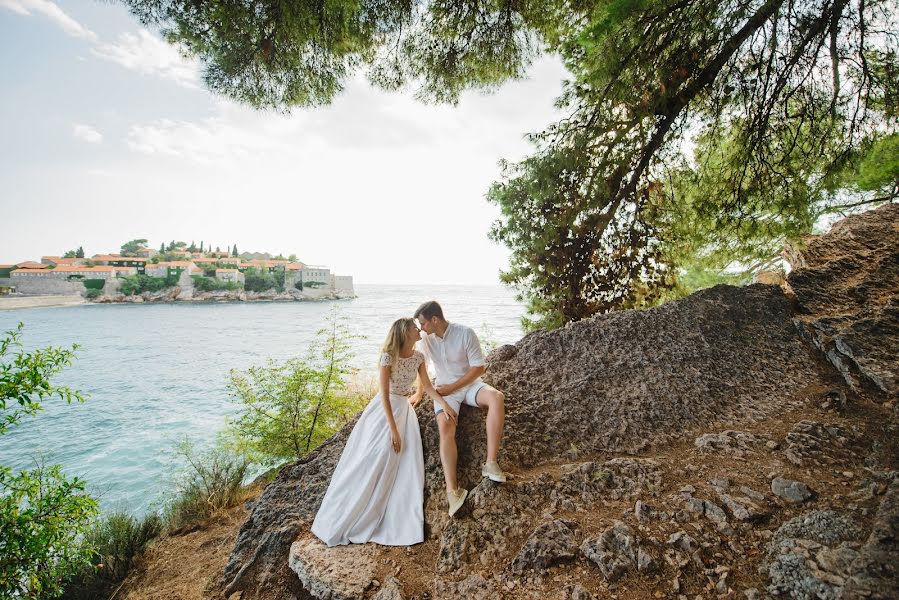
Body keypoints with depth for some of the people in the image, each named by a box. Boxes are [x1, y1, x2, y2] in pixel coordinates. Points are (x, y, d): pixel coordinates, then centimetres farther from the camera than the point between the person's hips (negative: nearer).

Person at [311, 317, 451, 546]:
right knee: (369, 462, -3)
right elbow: (385, 395, -21)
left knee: (405, 464, -3)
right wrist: (393, 430, -22)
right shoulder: (389, 356, -20)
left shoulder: (418, 357, -1)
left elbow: (428, 387, 3)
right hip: (383, 409, -5)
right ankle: (340, 521, 12)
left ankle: (399, 525, 7)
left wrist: (445, 403, -12)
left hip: (404, 409, 6)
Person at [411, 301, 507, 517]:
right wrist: (419, 393, 18)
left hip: (469, 384, -1)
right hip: (445, 390, 2)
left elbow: (479, 368, -13)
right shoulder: (426, 338, -5)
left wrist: (452, 387, -15)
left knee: (497, 397, -32)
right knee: (445, 428, -27)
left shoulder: (466, 334, -17)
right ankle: (452, 490, -31)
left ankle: (491, 463, -31)